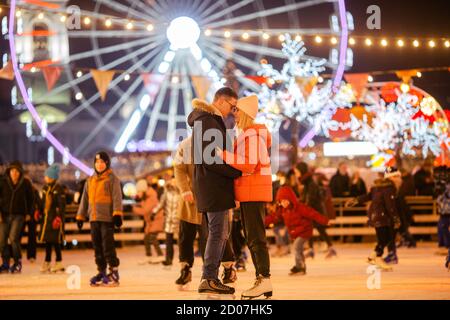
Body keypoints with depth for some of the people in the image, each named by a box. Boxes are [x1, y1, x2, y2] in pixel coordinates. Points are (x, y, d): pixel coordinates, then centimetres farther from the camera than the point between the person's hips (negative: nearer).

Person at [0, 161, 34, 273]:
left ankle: (18, 263, -3)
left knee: (13, 238, -17)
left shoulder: (25, 183, 0)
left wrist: (30, 213, 7)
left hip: (19, 215, -2)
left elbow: (31, 199, 10)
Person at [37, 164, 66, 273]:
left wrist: (58, 217, -19)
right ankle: (47, 262, 17)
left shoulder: (58, 189, -11)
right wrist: (39, 211, 8)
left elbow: (62, 205, -13)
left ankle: (59, 262, 4)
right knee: (47, 240, 10)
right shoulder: (45, 188, 12)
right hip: (46, 217, 7)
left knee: (55, 240, -5)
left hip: (55, 218, -7)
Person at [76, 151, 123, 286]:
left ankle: (114, 272, -3)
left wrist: (117, 214, -19)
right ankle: (101, 272, 14)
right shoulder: (90, 181, 17)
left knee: (108, 245, -9)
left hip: (107, 218, -6)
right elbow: (85, 199, 21)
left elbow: (117, 198, -9)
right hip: (94, 218, 6)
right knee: (97, 247, 7)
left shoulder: (112, 179, -1)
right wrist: (80, 216, 18)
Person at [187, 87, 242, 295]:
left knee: (221, 233, 14)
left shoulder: (209, 121, 19)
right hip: (214, 187, -11)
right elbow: (210, 160, -21)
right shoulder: (208, 123, -14)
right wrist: (238, 172, -18)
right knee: (217, 233, -8)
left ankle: (212, 278, 16)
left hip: (214, 188, 11)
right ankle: (209, 279, -6)